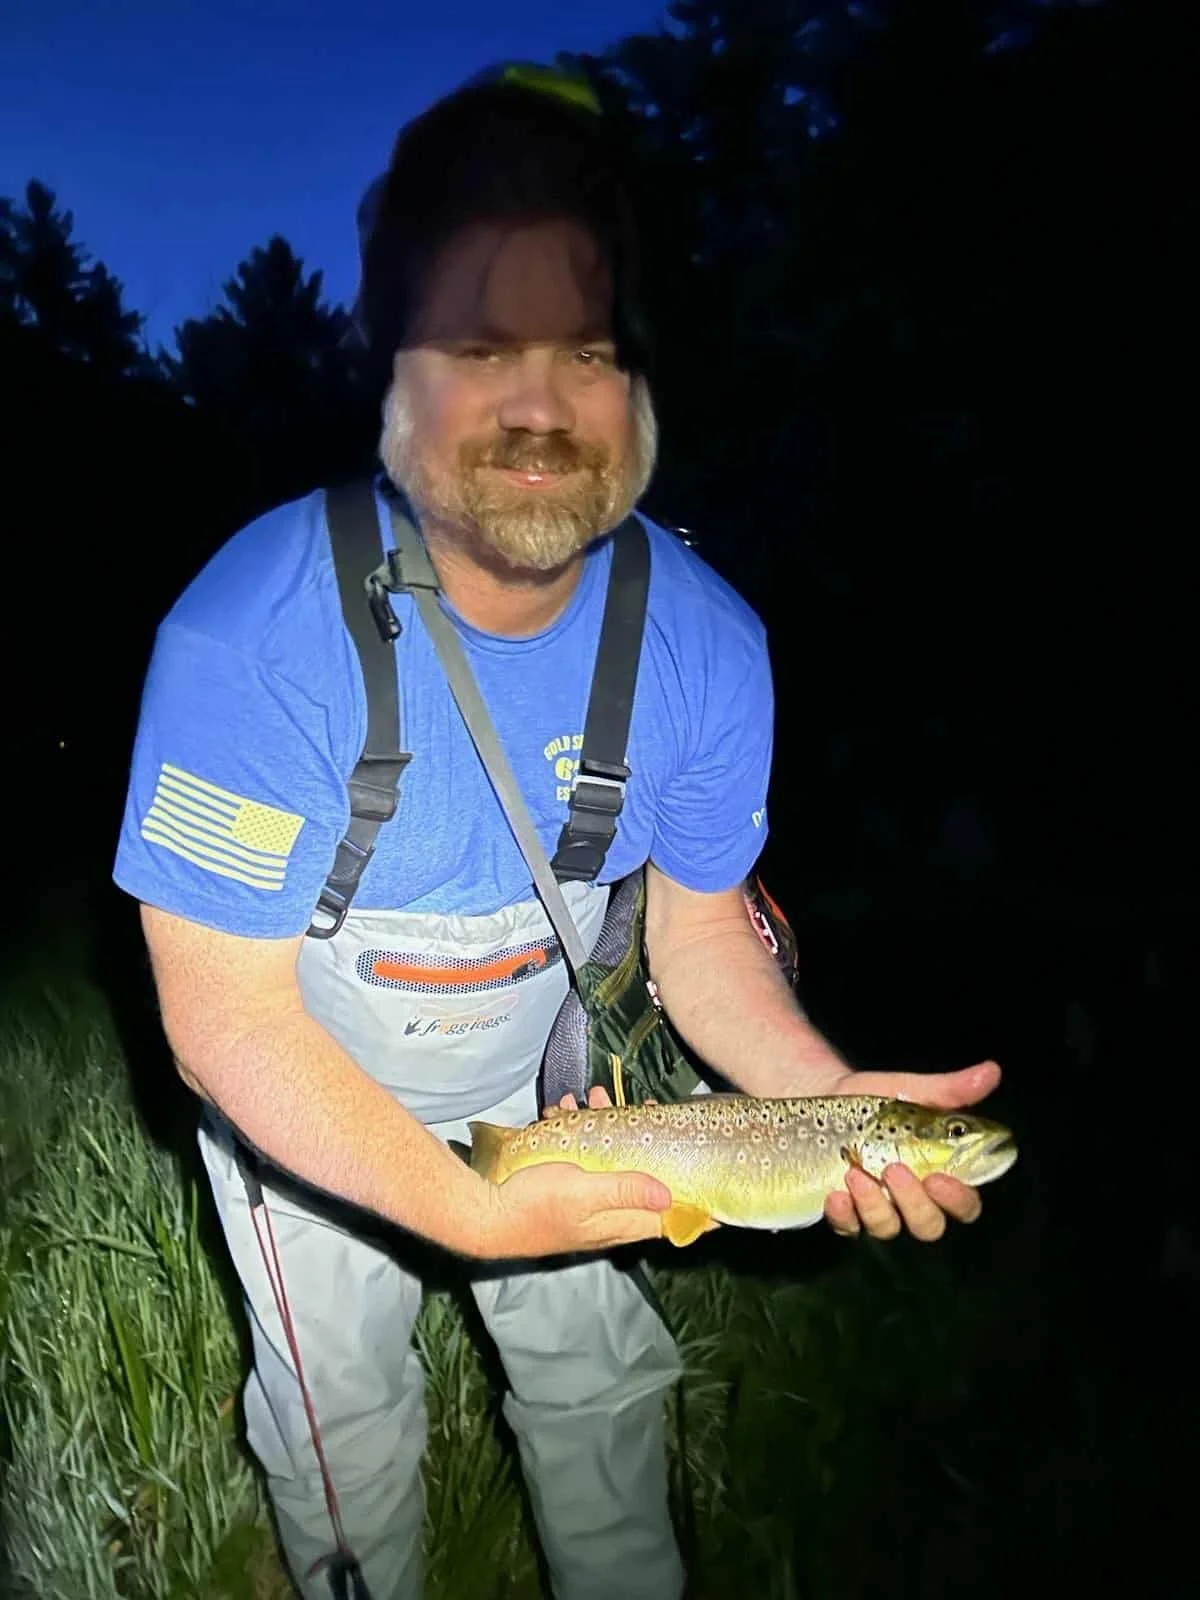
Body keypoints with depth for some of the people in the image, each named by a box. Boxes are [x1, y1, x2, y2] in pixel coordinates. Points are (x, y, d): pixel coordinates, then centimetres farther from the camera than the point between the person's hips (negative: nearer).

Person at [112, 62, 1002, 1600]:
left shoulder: (705, 638, -21)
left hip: (537, 1074, 3)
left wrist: (831, 1099, -24)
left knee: (603, 1372, 21)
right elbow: (228, 1018, -28)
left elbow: (696, 918, -9)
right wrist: (472, 1212, -34)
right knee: (345, 1419, 17)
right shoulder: (251, 639, -34)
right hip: (293, 1103, -2)